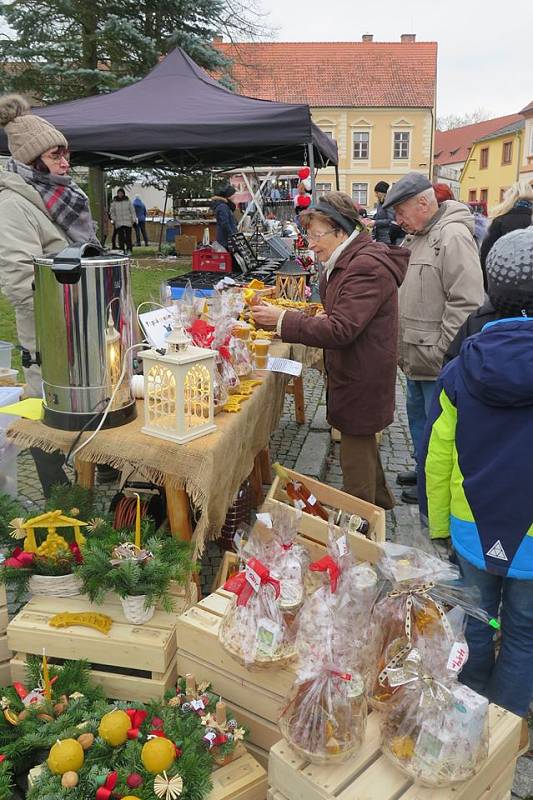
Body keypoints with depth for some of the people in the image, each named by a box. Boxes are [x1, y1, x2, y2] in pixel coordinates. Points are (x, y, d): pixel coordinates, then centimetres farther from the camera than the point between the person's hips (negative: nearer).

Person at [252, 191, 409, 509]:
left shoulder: (366, 267, -24)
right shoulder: (351, 260, 10)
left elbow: (340, 330, -30)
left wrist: (283, 319, -27)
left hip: (361, 381, -11)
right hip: (355, 373, 11)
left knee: (356, 455, 2)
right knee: (362, 442, 25)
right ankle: (379, 501, 44)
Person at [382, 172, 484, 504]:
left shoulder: (453, 237, -19)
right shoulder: (416, 238, 13)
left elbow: (466, 303, -24)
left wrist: (441, 352, -22)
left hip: (438, 362, -10)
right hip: (416, 356, 10)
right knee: (417, 414, 22)